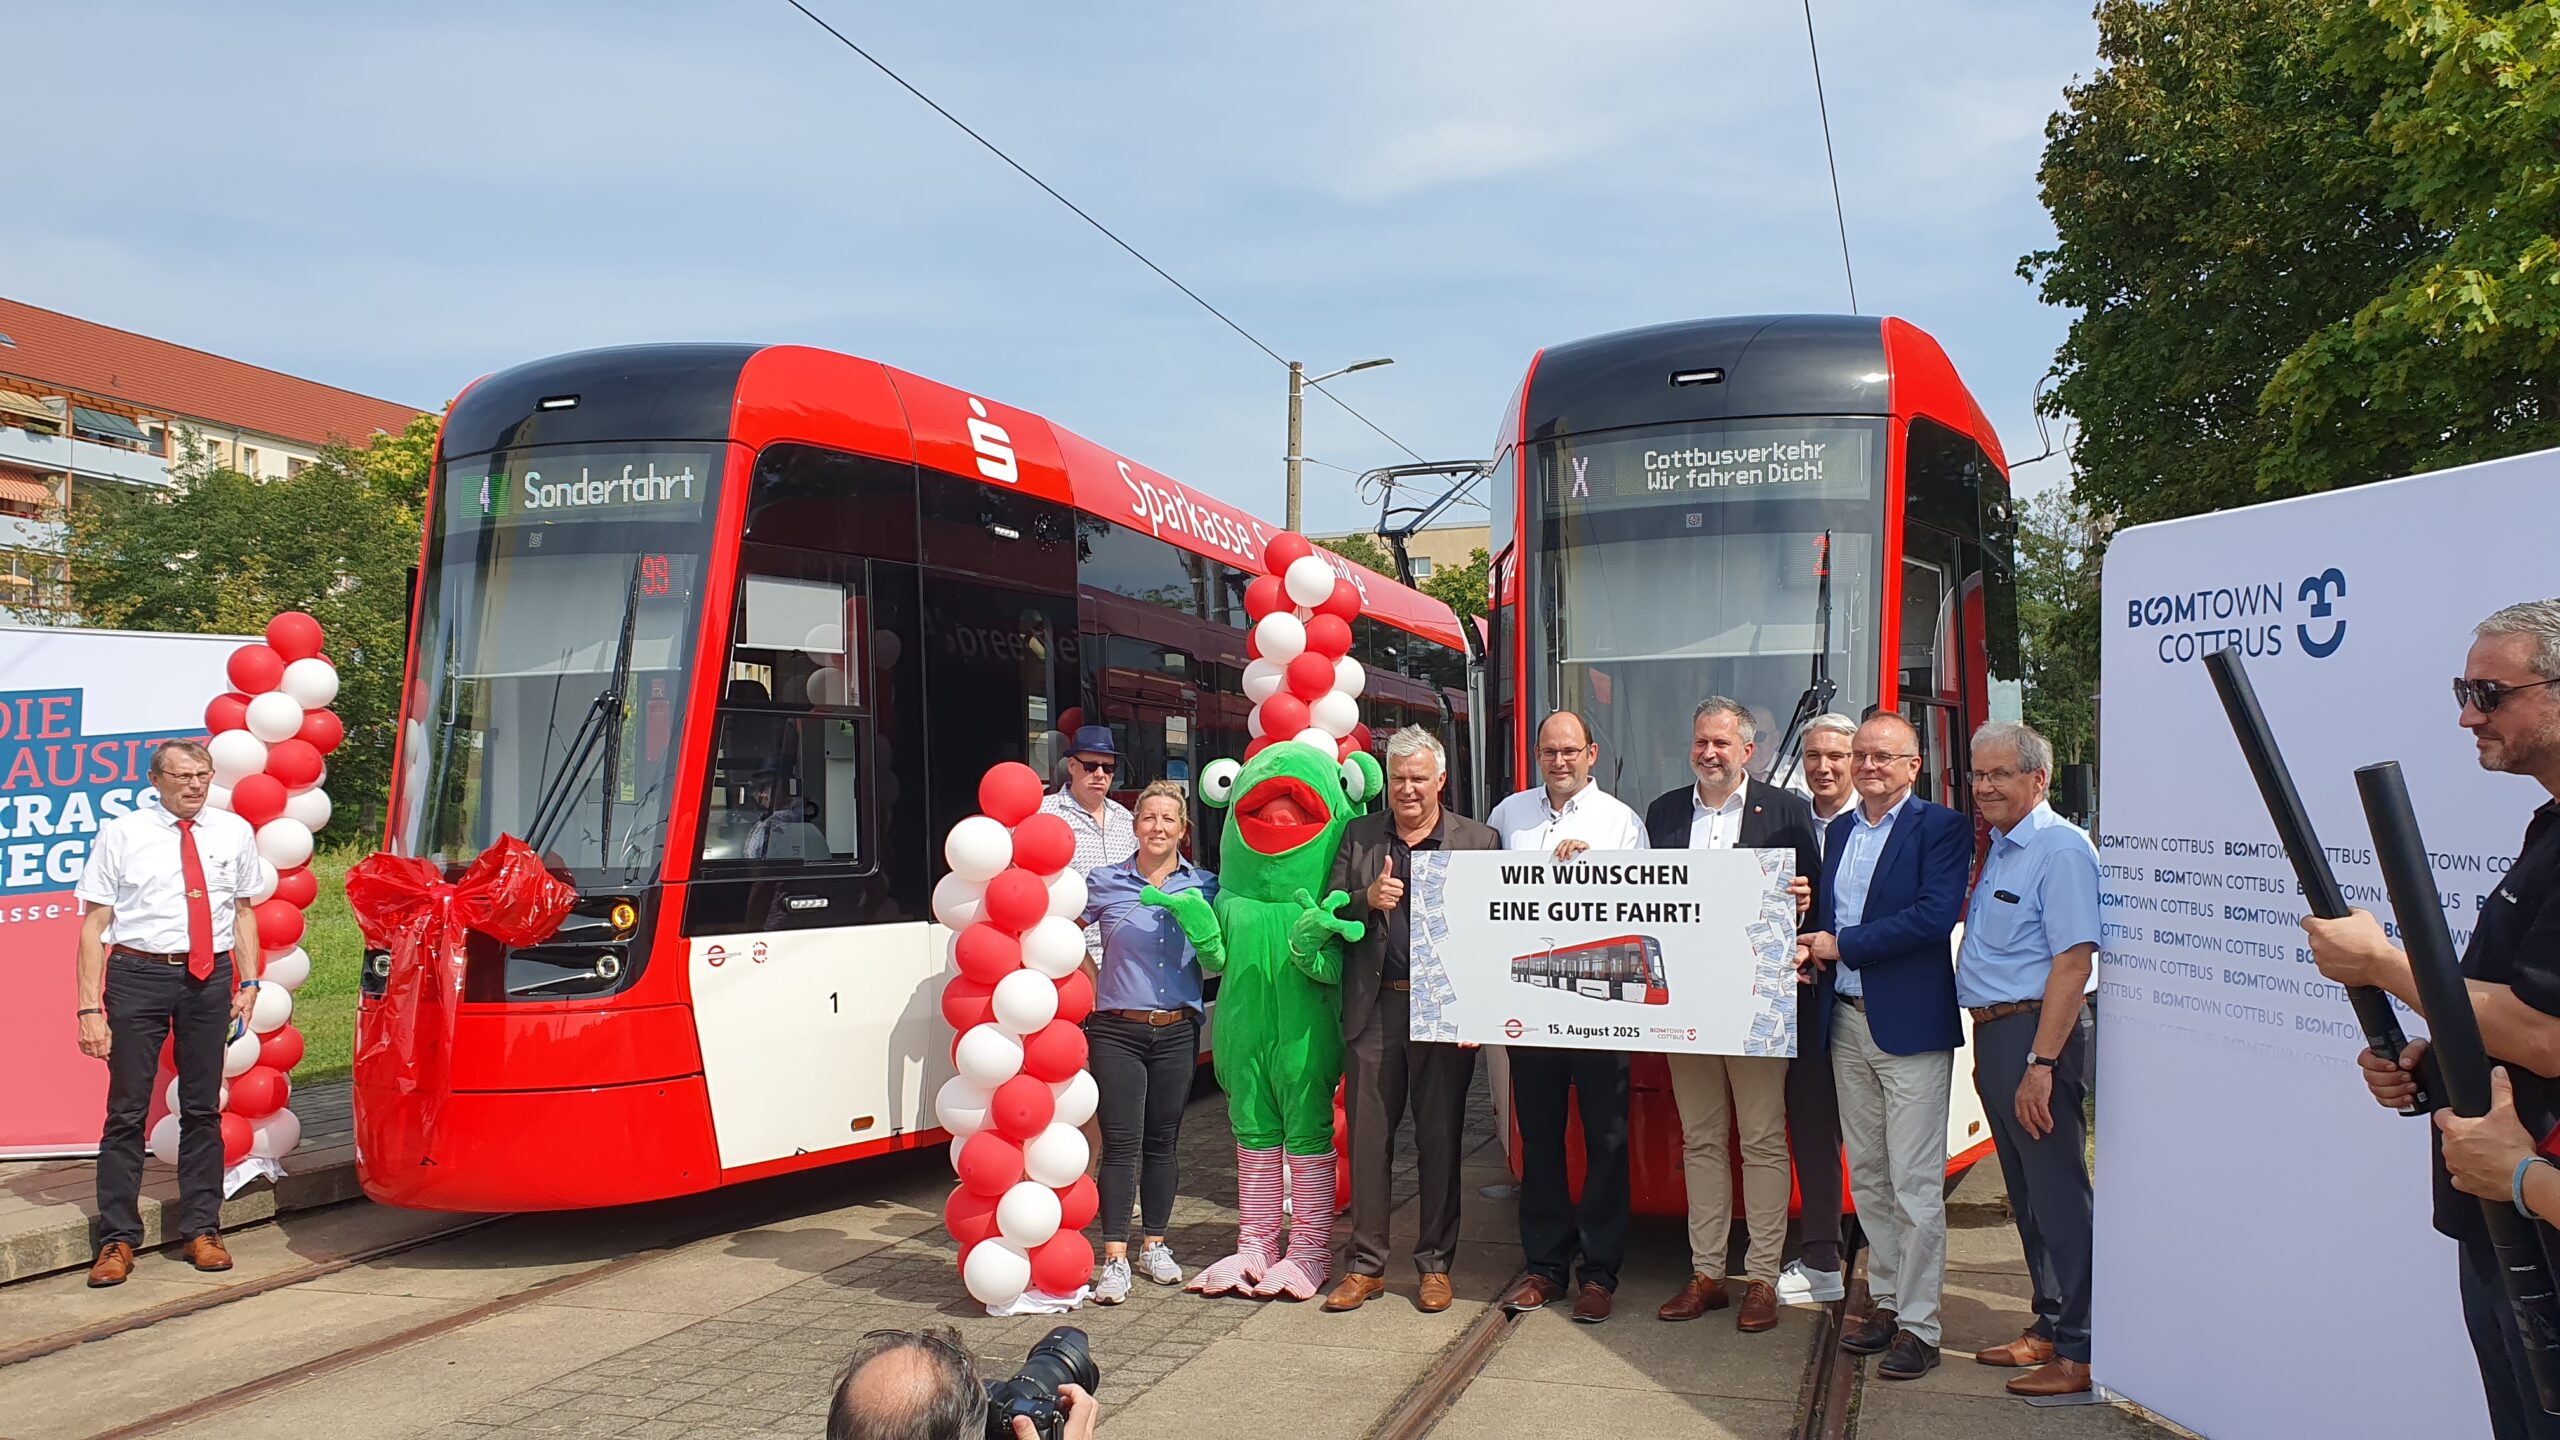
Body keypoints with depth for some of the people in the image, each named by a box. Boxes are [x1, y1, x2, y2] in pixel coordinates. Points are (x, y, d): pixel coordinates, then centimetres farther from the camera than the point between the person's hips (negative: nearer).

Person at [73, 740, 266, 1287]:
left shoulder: (234, 833, 7)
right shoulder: (120, 836, -1)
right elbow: (94, 926, -3)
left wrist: (248, 981, 7)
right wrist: (90, 1008, -9)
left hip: (210, 979, 2)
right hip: (138, 975, -2)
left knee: (203, 1108, 9)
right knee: (126, 1111, 1)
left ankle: (202, 1230, 19)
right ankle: (117, 1240, 12)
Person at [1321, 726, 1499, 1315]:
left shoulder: (1478, 841, 3)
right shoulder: (1358, 837, 10)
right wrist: (1365, 900, -12)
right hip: (1374, 1008, 2)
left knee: (1440, 1140, 6)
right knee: (1368, 1136, 6)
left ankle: (1435, 1265, 19)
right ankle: (1366, 1265, 17)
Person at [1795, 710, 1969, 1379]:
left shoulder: (1941, 828, -7)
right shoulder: (1839, 830, 15)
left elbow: (1936, 914, -19)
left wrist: (1842, 945, -14)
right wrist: (1808, 947, -4)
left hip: (1910, 1024, -7)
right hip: (1847, 1022, 7)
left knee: (1916, 1183, -3)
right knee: (1866, 1175, 14)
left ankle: (1919, 1325, 5)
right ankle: (1884, 1300, 25)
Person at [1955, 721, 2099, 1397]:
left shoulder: (2061, 849, -14)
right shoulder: (1999, 850, 15)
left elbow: (2073, 961, -21)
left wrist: (2041, 1063, -24)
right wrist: (1989, 1051, 17)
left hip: (2036, 1034, -10)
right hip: (1994, 1033, 10)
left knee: (2057, 1193, -4)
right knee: (2027, 1192, 16)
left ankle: (2079, 1352, 3)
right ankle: (2049, 1328, 27)